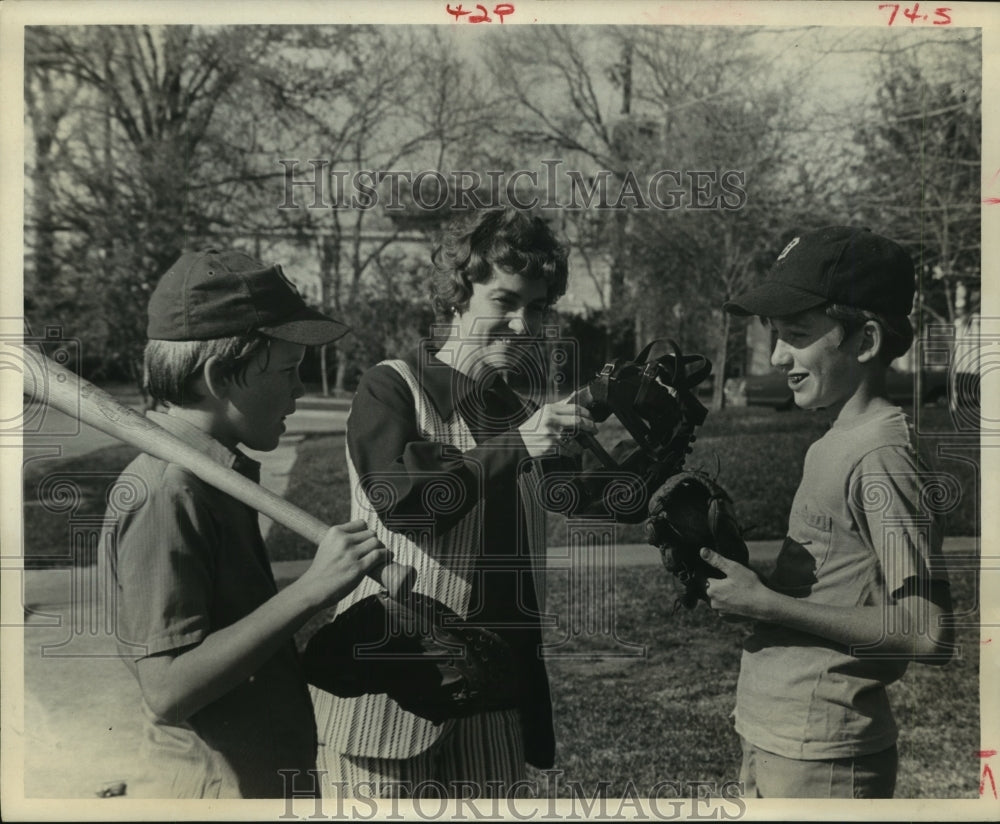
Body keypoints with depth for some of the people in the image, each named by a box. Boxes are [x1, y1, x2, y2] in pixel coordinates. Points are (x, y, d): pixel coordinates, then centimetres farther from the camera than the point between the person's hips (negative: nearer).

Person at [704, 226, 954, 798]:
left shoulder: (882, 453, -18)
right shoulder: (833, 444, 8)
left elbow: (928, 634, -22)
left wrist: (767, 603, -20)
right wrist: (736, 570, -1)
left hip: (821, 759, -8)